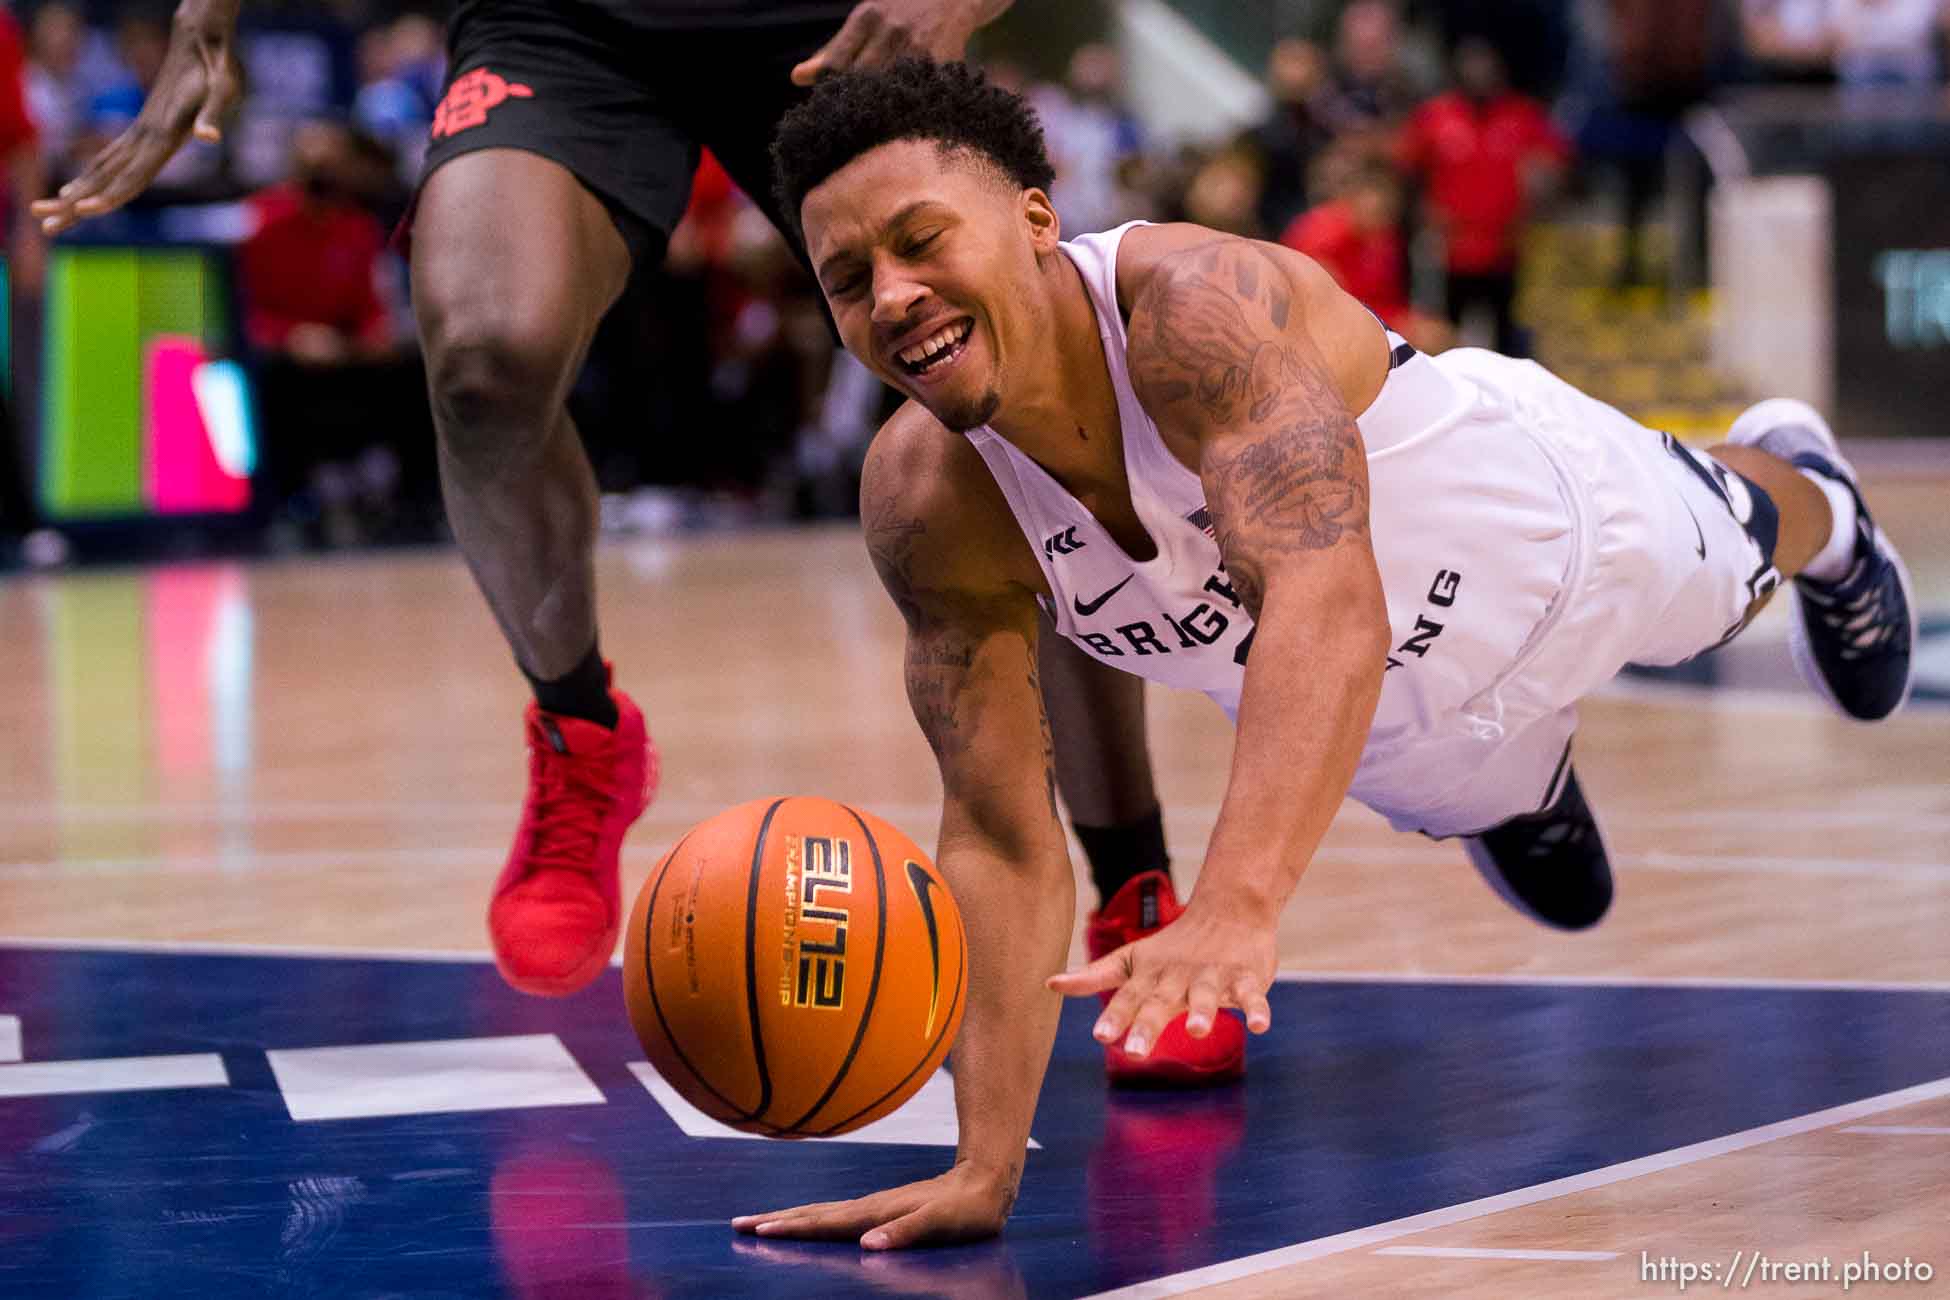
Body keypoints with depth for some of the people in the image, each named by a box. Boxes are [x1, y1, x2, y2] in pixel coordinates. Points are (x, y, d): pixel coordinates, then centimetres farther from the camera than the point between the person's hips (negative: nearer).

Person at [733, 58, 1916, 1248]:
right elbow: (1001, 843, -29)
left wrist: (1237, 905, -77)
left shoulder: (1200, 303, -49)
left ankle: (1808, 500, 69)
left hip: (1544, 511, -3)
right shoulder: (927, 506, -34)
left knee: (1724, 554, 33)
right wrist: (986, 1169, -38)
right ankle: (1526, 775, 69)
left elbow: (1326, 600, -63)